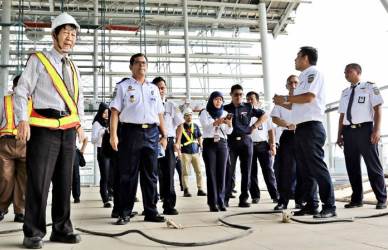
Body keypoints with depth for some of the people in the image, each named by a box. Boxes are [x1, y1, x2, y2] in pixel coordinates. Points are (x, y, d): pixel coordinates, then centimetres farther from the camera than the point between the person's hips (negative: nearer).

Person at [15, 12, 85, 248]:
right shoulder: (38, 60, 2)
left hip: (69, 129, 6)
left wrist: (80, 124, 14)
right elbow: (22, 91, -3)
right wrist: (24, 120, -14)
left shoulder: (74, 68, 19)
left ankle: (62, 229, 17)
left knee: (64, 182, 8)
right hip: (44, 128, -6)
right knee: (38, 181, -6)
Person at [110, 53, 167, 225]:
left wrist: (164, 135, 12)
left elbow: (160, 114, 19)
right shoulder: (123, 86, 7)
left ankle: (151, 212, 14)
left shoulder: (153, 88, 20)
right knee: (128, 175, -1)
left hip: (151, 133, 4)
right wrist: (113, 135, -12)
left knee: (150, 175, 7)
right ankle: (124, 213, 5)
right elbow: (115, 111, -2)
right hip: (130, 132, -4)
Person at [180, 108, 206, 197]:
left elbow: (199, 137, 20)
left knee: (199, 171, 3)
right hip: (185, 152, -4)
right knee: (186, 172, -3)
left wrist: (200, 144, 5)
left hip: (195, 151, 4)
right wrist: (178, 150, -4)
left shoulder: (195, 126, 14)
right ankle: (186, 190, 2)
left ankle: (200, 189, 10)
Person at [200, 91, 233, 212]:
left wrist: (229, 123, -17)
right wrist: (217, 122, -28)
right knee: (211, 172, -5)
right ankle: (213, 202, -4)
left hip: (222, 144, 3)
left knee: (221, 172, 0)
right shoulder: (205, 113, 6)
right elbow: (206, 127, -11)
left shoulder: (225, 113, 15)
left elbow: (229, 132, 5)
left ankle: (221, 201, 3)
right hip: (209, 143, -3)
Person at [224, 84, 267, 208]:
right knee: (229, 171, -4)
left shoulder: (248, 107, 9)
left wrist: (254, 127, 6)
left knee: (246, 171, 2)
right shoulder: (226, 108, 7)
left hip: (246, 141, 1)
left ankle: (243, 199, 9)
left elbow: (264, 115, 14)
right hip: (231, 142, -1)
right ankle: (225, 198, 2)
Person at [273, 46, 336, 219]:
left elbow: (308, 97, -18)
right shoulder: (304, 77, 24)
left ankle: (329, 206, -6)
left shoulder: (313, 73, -3)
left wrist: (286, 98, -7)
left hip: (311, 127, -10)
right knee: (305, 168, 10)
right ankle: (311, 204, 16)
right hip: (301, 128, 10)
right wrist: (283, 103, 18)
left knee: (317, 167, -10)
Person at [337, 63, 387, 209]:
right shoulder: (345, 92, 18)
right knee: (352, 166, 8)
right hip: (348, 131, 6)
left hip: (365, 129, -5)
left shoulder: (369, 87, 3)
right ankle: (356, 199, 17)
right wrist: (340, 134, 11)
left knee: (373, 165, -1)